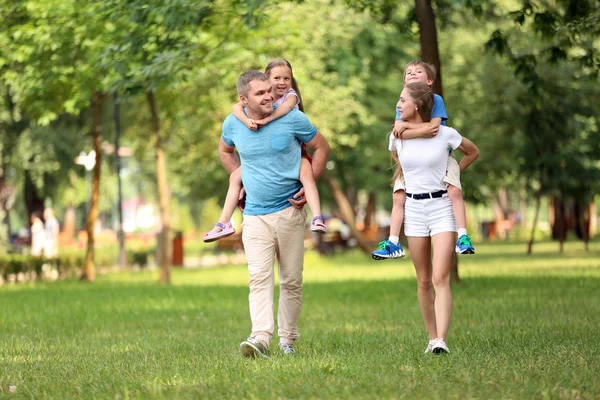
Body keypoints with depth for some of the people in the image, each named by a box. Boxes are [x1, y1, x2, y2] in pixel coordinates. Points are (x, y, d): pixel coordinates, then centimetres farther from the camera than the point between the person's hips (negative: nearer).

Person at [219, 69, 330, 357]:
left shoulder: (292, 119, -8)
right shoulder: (233, 124, -2)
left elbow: (321, 147, 6)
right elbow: (225, 151, 21)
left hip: (289, 210, 0)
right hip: (254, 214, 1)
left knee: (292, 280, 6)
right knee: (259, 278, -14)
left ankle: (288, 339, 17)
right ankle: (260, 338, -25)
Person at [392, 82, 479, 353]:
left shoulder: (445, 134, -6)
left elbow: (473, 152, 14)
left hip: (442, 207, -3)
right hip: (414, 208, 4)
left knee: (440, 279, -14)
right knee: (424, 281, 6)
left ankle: (441, 341, -22)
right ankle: (431, 337, 16)